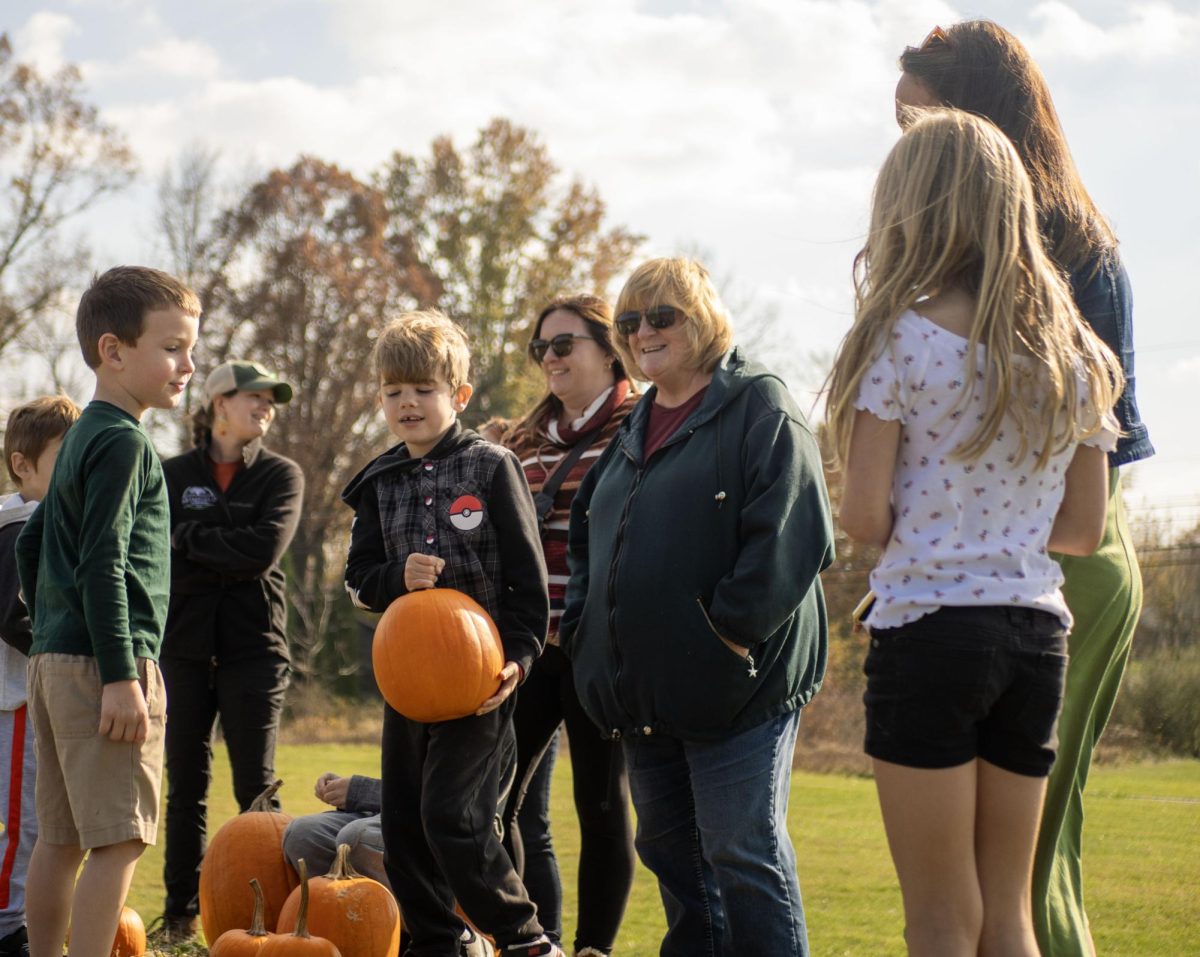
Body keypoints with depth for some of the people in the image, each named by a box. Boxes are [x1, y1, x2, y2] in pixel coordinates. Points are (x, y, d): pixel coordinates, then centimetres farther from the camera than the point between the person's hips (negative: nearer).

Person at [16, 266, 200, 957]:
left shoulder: (82, 438, 18)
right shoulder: (123, 441, -12)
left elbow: (31, 544, 24)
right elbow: (103, 564, -19)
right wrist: (121, 675, -21)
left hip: (54, 662, 10)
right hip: (101, 665, -10)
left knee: (61, 835, 13)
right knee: (121, 837, -11)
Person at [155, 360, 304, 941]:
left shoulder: (281, 476, 6)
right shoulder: (173, 475, 8)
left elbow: (265, 549, -12)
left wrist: (190, 539, -6)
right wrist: (232, 559, -9)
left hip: (253, 648, -1)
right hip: (185, 647, 1)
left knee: (255, 785, -2)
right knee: (185, 784, 5)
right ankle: (181, 910, 11)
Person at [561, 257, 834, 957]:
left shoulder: (760, 408, -7)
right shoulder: (637, 428, 19)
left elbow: (792, 533, -18)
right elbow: (588, 536, 27)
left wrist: (733, 631, -21)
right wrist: (584, 630, 13)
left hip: (734, 686, -8)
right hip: (647, 691, 8)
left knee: (743, 853, -9)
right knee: (671, 851, 14)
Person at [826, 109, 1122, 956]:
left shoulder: (903, 338, -9)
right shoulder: (1072, 354, 7)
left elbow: (866, 518, -10)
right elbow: (1083, 529, 11)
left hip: (929, 628, -5)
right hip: (1037, 633, 5)